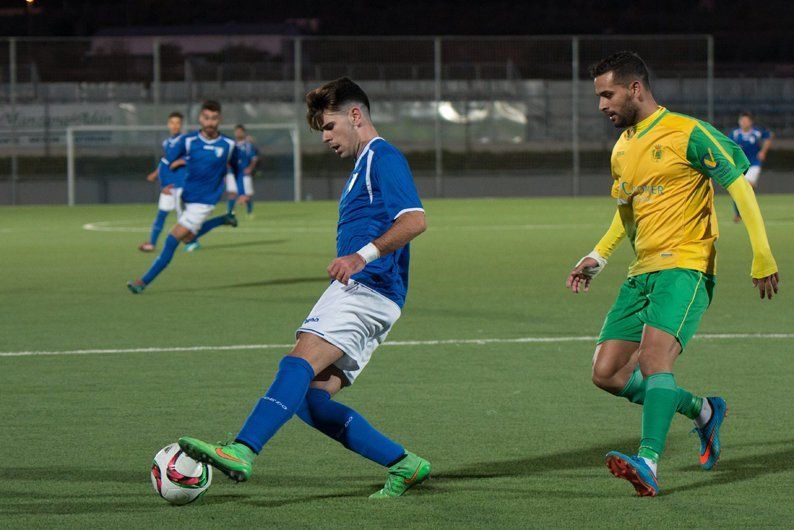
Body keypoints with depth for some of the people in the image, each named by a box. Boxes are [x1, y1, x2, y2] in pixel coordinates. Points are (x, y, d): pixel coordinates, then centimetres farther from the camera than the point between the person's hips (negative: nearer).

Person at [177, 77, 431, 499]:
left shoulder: (382, 157, -3)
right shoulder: (363, 166, 29)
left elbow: (414, 219, -19)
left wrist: (363, 255, -30)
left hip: (365, 289, -11)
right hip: (360, 294, 11)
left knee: (300, 362, -27)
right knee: (311, 399, 0)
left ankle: (242, 452, -44)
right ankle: (403, 466, 2)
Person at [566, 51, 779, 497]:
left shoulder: (687, 134, -8)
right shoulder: (622, 149, 16)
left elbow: (738, 185, -9)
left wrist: (762, 255, -13)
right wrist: (598, 256, 21)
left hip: (685, 265, -8)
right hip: (642, 272, 8)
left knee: (654, 357, -27)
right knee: (607, 373, 2)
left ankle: (649, 463, -34)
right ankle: (704, 410, 18)